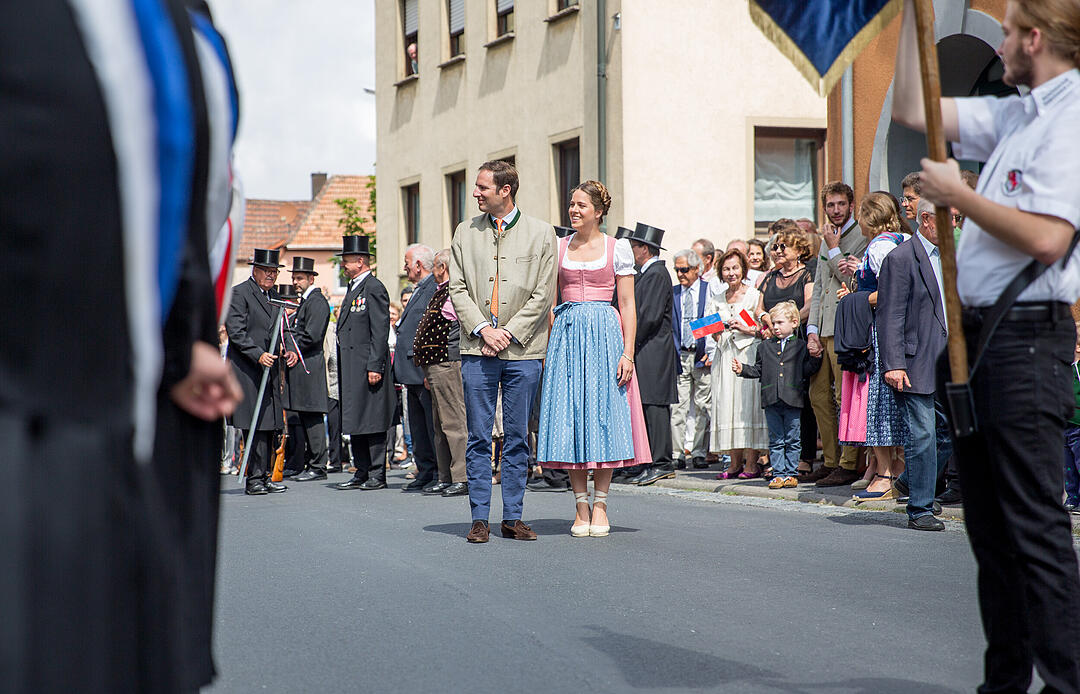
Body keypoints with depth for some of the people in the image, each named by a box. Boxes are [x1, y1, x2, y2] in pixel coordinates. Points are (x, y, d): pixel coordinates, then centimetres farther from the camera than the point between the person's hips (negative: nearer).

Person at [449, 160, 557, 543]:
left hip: (523, 350, -1)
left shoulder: (541, 233, 4)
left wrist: (508, 332, -8)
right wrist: (483, 329, -7)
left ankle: (512, 517, 10)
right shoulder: (466, 232, 10)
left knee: (517, 437, 4)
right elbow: (457, 288, 7)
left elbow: (543, 293, 0)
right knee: (479, 437, 0)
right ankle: (479, 518, 5)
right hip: (478, 348, 1)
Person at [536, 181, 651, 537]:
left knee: (603, 414, -2)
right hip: (566, 332, 2)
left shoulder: (618, 248, 3)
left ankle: (600, 506, 6)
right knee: (570, 417, -1)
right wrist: (547, 346, 3)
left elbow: (627, 304, 1)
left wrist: (628, 351, -8)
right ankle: (581, 506, 6)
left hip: (605, 333, -2)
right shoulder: (558, 247, 10)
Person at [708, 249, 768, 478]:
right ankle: (735, 462, 4)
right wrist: (715, 333, 1)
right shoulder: (717, 298, 15)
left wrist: (748, 329, -15)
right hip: (725, 356, 5)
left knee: (748, 403, -10)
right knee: (727, 405, 0)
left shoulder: (755, 295, 0)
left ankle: (751, 462, -7)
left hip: (749, 353, -5)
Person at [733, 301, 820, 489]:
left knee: (792, 441, 4)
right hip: (771, 401, 2)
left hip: (792, 402, -2)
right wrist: (742, 369, 2)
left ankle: (790, 473, 11)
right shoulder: (765, 347, 13)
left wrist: (815, 359, -13)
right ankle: (778, 474, 10)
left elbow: (805, 371, 3)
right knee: (776, 440, 6)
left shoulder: (800, 346, 5)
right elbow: (758, 370, 16)